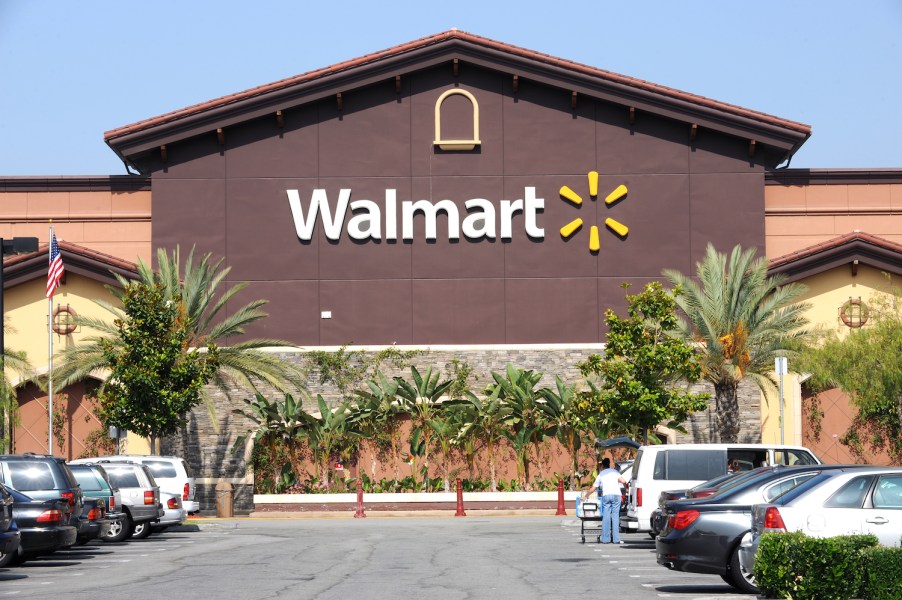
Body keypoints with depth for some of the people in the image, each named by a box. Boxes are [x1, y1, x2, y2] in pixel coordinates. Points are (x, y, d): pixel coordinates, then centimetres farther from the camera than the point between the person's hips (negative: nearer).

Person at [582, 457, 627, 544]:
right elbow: (623, 481, -1)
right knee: (615, 516, 0)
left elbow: (593, 488, 19)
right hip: (616, 494, -1)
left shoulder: (601, 474, 18)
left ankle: (605, 539, 2)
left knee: (606, 517, 4)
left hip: (606, 495, 1)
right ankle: (616, 539, -4)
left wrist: (585, 495, 33)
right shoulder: (614, 471, 15)